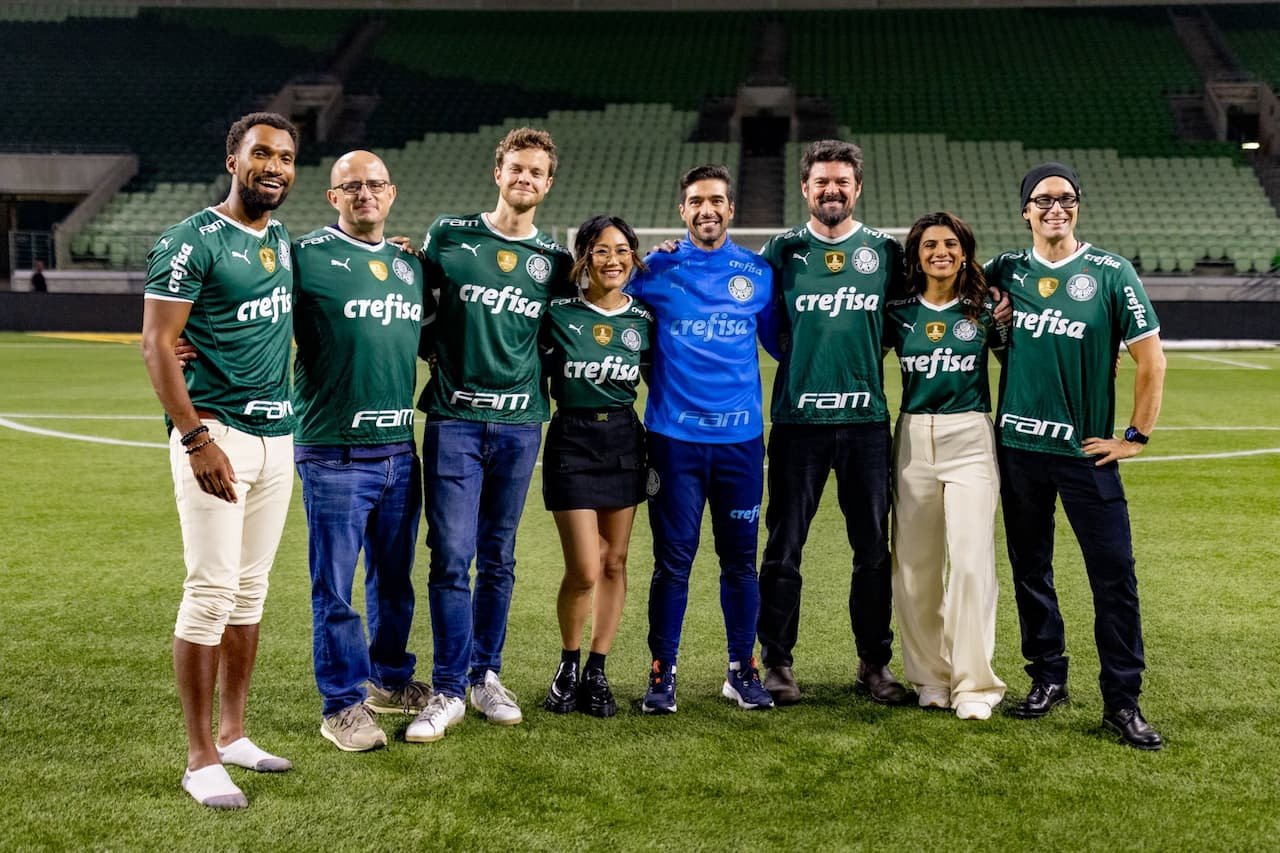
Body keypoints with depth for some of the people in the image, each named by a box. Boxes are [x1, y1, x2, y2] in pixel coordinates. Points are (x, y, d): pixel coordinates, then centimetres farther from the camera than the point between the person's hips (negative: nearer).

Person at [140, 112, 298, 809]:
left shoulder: (284, 241, 13)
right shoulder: (193, 241, -10)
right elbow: (156, 344, -13)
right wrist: (197, 439, -20)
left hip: (276, 436, 7)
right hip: (215, 433, -7)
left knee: (250, 590, 11)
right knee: (212, 590, -7)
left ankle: (233, 734, 22)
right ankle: (200, 758, 1)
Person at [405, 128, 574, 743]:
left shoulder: (553, 260, 10)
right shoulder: (450, 235, 5)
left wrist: (535, 380, 6)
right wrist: (437, 351, 3)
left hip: (519, 423, 2)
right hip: (453, 419, -2)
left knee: (498, 558, 8)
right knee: (451, 556, -7)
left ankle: (485, 676, 21)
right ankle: (448, 690, 0)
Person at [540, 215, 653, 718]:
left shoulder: (643, 320, 3)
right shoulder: (559, 314, -6)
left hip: (624, 442, 3)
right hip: (571, 443, -3)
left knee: (614, 563, 6)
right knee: (585, 570, -8)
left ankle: (597, 674, 17)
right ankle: (568, 665, 16)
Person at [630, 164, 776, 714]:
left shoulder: (758, 273, 7)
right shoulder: (656, 271, 2)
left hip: (741, 437, 2)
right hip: (674, 436, -2)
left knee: (740, 559, 7)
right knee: (673, 560, 1)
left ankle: (742, 670, 20)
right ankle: (662, 673, 12)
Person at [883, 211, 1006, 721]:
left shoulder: (985, 311, 3)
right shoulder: (898, 313, 6)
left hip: (970, 440, -2)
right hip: (912, 441, 2)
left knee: (971, 561, -10)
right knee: (915, 564, 5)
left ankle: (974, 683, -1)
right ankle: (931, 675, 18)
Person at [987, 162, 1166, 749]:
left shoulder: (1111, 273, -3)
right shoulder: (1005, 271, 5)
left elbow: (1151, 358, -2)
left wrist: (1136, 435, -4)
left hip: (1087, 452, -3)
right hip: (1017, 445, 3)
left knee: (1115, 575, -5)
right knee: (1030, 569, 11)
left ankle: (1122, 702, 3)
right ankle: (1047, 679, 25)